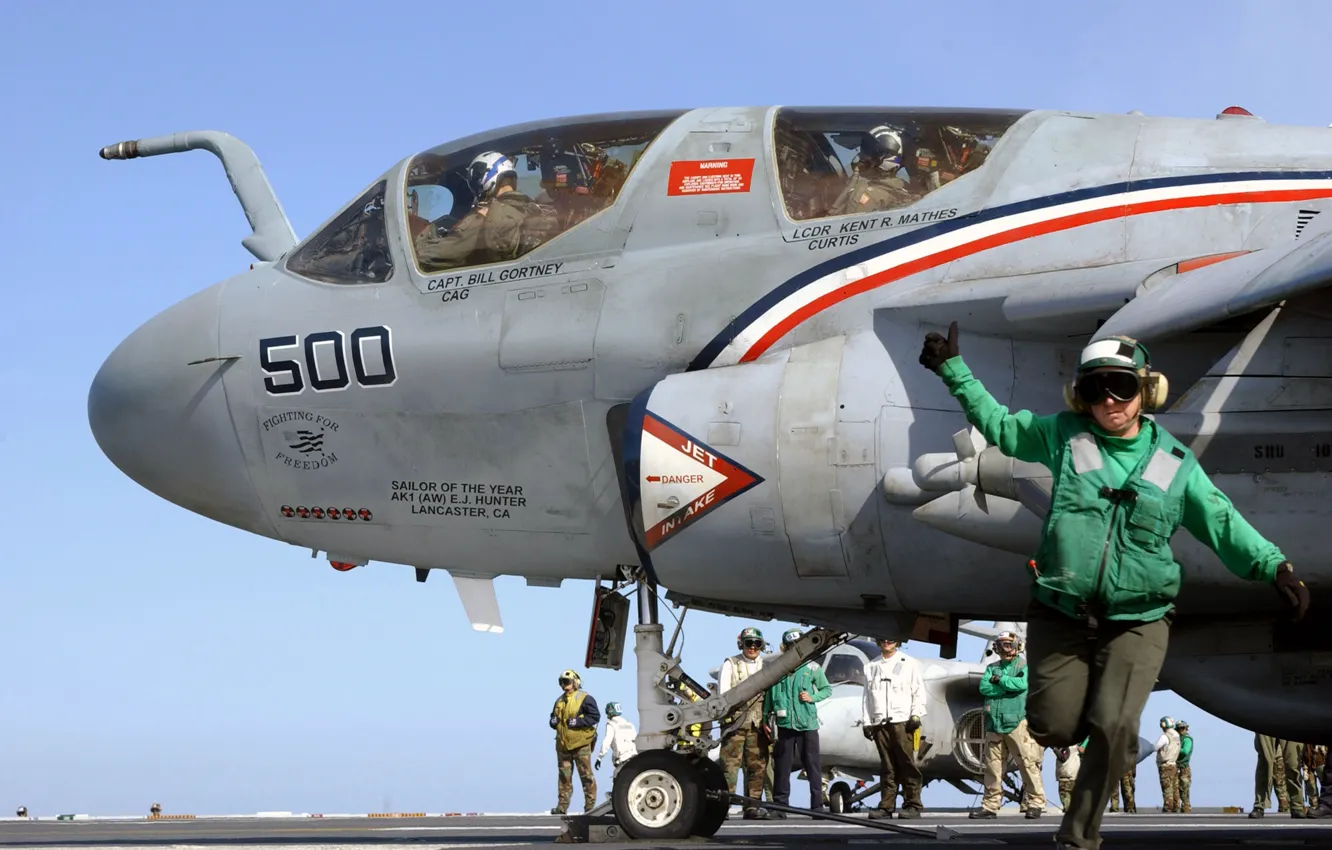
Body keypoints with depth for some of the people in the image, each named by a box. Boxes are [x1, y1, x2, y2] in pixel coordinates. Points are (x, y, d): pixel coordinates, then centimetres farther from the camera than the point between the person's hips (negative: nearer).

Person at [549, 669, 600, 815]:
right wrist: (553, 721, 5)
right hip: (563, 745, 6)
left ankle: (590, 805, 1)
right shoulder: (560, 701, 17)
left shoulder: (585, 698, -5)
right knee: (564, 776, 8)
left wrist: (578, 722, -20)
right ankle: (562, 806, 11)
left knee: (586, 775, -4)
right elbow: (553, 717, 29)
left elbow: (595, 716, -12)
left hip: (580, 743, -6)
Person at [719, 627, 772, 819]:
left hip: (757, 724, 4)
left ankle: (752, 806, 8)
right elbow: (723, 694, 0)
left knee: (757, 765, 3)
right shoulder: (730, 665, 7)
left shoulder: (765, 666, 16)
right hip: (735, 721, -4)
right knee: (730, 763, -9)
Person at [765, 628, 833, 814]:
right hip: (784, 723, 1)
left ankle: (817, 805, 4)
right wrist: (767, 718, 9)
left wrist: (813, 698, -4)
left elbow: (827, 689, 13)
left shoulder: (812, 667, 4)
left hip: (807, 723, -1)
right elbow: (769, 694, 11)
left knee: (812, 764, 0)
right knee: (782, 766, 3)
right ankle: (780, 805, 8)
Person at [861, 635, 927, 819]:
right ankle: (886, 805, 3)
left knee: (907, 764, -6)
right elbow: (867, 696, 17)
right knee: (887, 766, 2)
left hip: (902, 721, -3)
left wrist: (916, 716, -5)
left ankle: (912, 804, -5)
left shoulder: (909, 664, 10)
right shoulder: (871, 667, 19)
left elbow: (919, 691, 5)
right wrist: (866, 722, 9)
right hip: (880, 722, 3)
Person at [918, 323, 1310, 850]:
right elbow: (998, 423, 16)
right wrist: (953, 369, 14)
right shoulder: (1064, 436, 3)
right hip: (1060, 613, 1)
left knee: (1113, 730, -15)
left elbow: (1223, 523, 3)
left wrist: (1273, 566, -10)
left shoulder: (1175, 462, 3)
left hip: (1136, 622, -1)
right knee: (1053, 730, 1)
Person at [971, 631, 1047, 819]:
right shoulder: (992, 668, 18)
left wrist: (1000, 680, -4)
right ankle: (990, 806, 10)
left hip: (1017, 722, -4)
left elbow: (1023, 683, -13)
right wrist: (1010, 687, -7)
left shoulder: (1024, 666, 6)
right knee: (992, 765, 5)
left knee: (1028, 763, -9)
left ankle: (1035, 803, -8)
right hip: (994, 723, 5)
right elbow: (984, 687, 1)